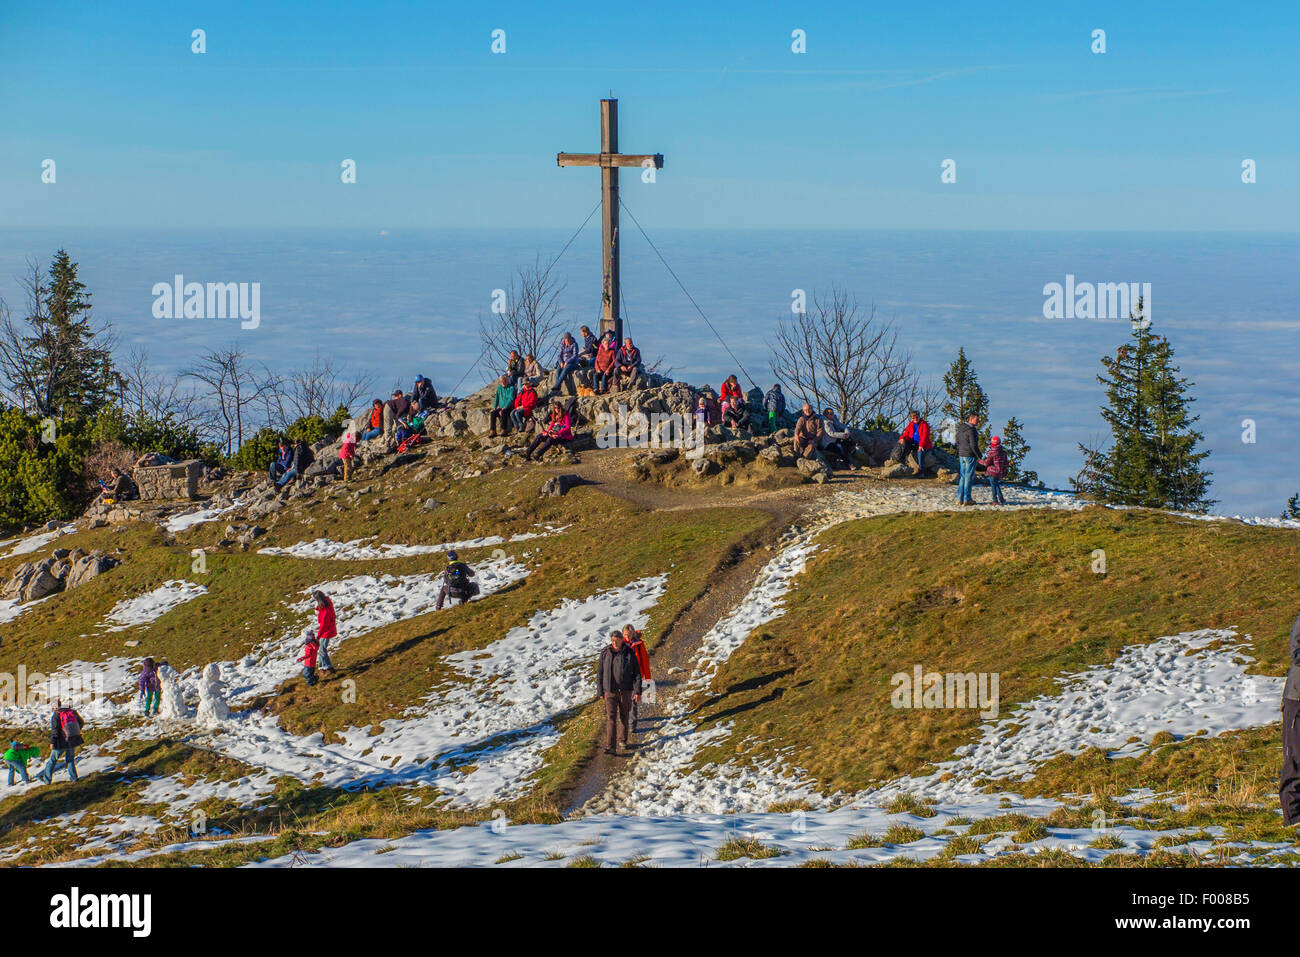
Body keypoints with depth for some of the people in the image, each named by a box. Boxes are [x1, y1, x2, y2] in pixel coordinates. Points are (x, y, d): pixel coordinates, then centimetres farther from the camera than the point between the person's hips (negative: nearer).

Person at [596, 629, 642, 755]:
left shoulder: (629, 653, -4)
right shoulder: (605, 653, -2)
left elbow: (637, 673, 0)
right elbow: (600, 672, 5)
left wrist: (637, 690, -5)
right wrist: (600, 691, 5)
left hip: (626, 690, 0)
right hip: (610, 691, 0)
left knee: (624, 717, 11)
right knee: (611, 718, -9)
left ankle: (624, 740, 31)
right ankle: (610, 746, -13)